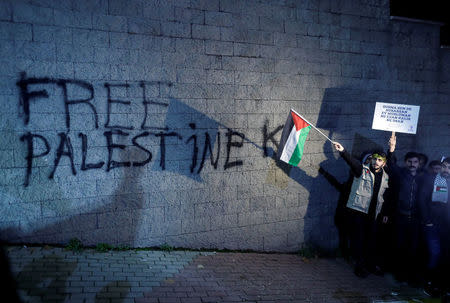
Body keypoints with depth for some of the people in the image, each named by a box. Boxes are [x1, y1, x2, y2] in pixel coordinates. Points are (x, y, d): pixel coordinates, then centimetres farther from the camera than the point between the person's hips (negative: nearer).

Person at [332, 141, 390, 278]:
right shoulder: (362, 169, -5)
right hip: (358, 210, -4)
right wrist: (343, 151, -45)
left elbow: (385, 196, 17)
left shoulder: (385, 177, 10)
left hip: (374, 213, 4)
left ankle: (373, 264, 24)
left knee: (372, 239, 10)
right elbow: (352, 162, -25)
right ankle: (360, 266, 10)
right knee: (359, 238, -2)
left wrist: (385, 213, 14)